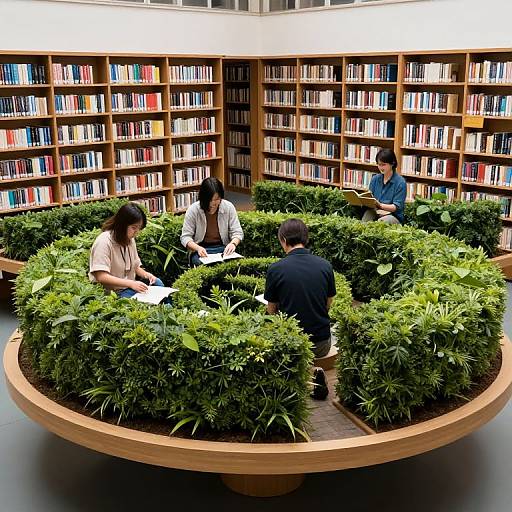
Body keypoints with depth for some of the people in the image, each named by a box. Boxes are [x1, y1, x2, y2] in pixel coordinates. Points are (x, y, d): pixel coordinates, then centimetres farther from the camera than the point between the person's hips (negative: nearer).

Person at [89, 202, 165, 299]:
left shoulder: (130, 239, 8)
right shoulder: (104, 242, -17)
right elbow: (101, 277, -24)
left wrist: (145, 274, -5)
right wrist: (131, 283, -30)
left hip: (128, 287, 7)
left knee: (157, 282, -15)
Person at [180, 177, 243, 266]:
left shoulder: (228, 207, -2)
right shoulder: (193, 210, -7)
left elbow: (237, 232, 3)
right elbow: (185, 237, -4)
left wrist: (233, 243, -20)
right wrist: (198, 248, -24)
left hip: (223, 249, 2)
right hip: (201, 251, -2)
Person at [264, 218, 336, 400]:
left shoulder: (275, 269, -13)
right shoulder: (325, 265, -4)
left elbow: (271, 310, 0)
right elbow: (328, 304, 9)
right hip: (322, 344, 3)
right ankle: (315, 372, 7)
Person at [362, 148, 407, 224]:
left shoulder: (400, 182, -6)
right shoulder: (375, 179, 10)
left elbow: (396, 207, -11)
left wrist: (380, 205, -29)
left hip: (394, 216, -3)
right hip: (375, 213, 3)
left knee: (381, 221, -36)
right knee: (368, 212, -31)